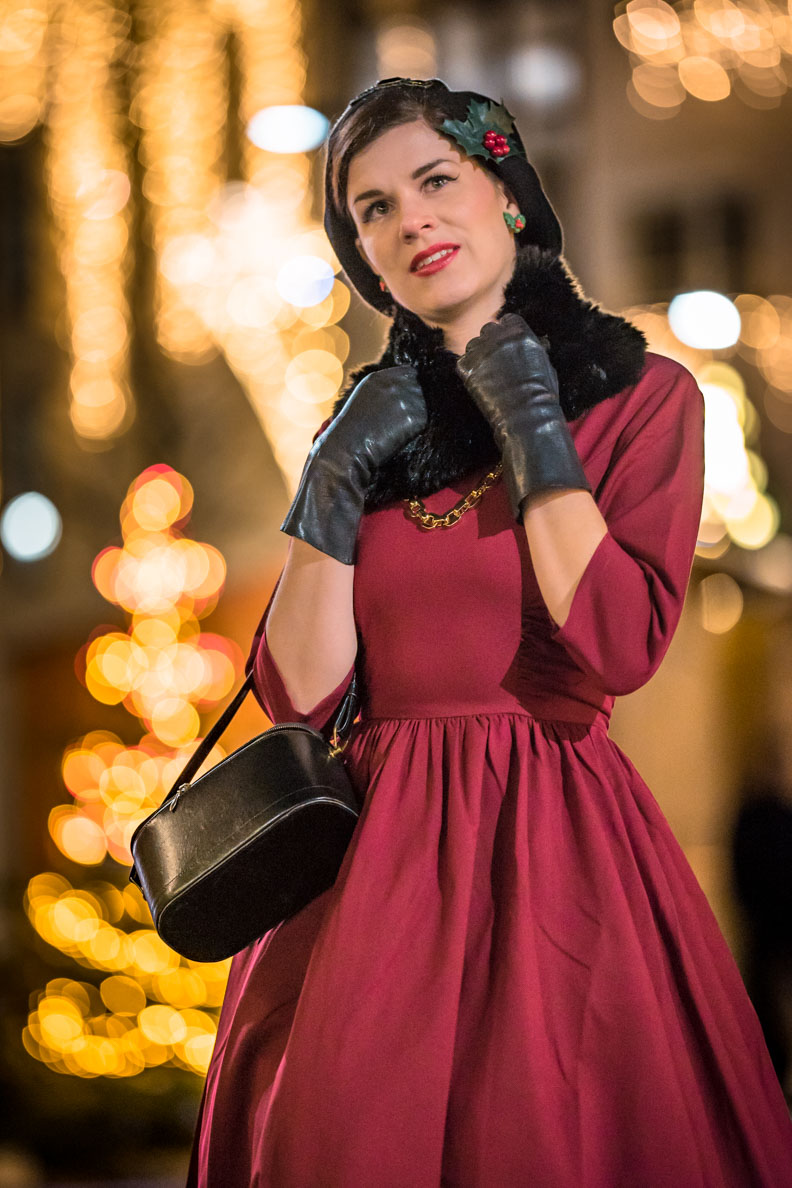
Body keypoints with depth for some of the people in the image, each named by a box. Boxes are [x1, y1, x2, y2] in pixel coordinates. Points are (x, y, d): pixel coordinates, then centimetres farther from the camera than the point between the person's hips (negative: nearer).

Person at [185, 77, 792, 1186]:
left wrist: (533, 430, -9)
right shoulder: (371, 420, 12)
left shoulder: (645, 395, 1)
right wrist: (335, 486, -5)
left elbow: (617, 647, -15)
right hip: (371, 844, 4)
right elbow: (296, 690, 3)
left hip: (552, 842, -3)